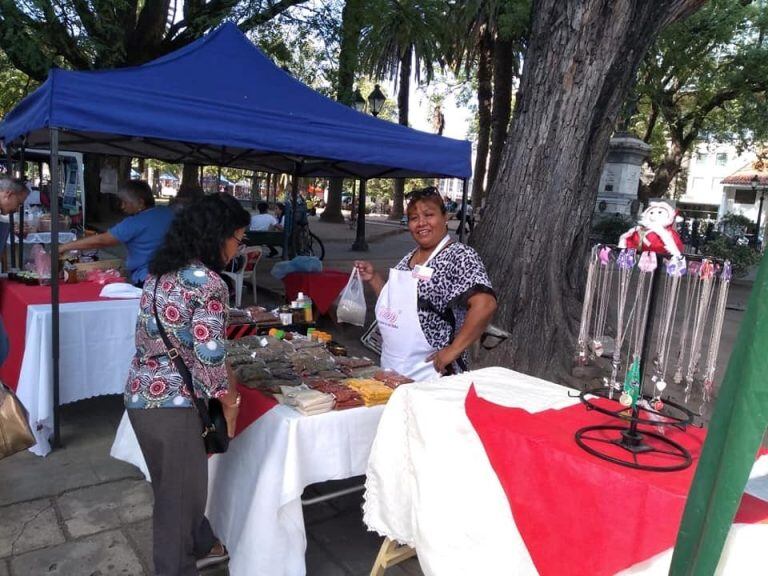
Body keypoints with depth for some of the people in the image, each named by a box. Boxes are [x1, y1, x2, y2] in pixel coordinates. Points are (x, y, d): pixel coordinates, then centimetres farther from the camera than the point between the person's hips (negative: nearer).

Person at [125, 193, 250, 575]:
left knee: (175, 483, 25)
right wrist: (229, 401, -8)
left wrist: (225, 380, 16)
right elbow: (209, 355, -23)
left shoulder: (160, 272, 7)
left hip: (140, 395, 9)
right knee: (180, 492, 11)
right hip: (173, 403, -9)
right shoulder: (208, 283, -19)